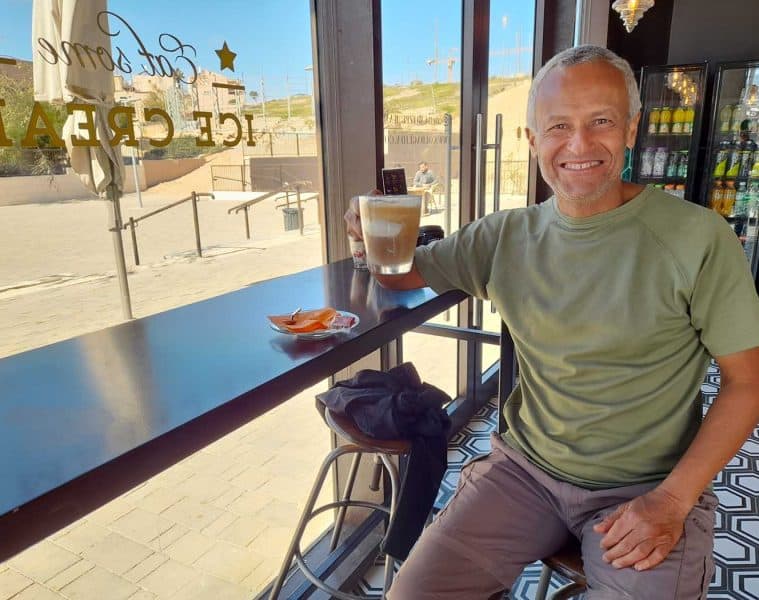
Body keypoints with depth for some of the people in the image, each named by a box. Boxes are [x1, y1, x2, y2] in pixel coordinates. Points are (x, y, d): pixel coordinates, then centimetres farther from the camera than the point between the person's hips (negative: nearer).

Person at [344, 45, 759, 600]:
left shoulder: (698, 238, -10)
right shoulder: (505, 236, -1)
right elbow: (405, 274, 7)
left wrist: (672, 501, -13)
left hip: (648, 488, -1)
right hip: (527, 467, 2)